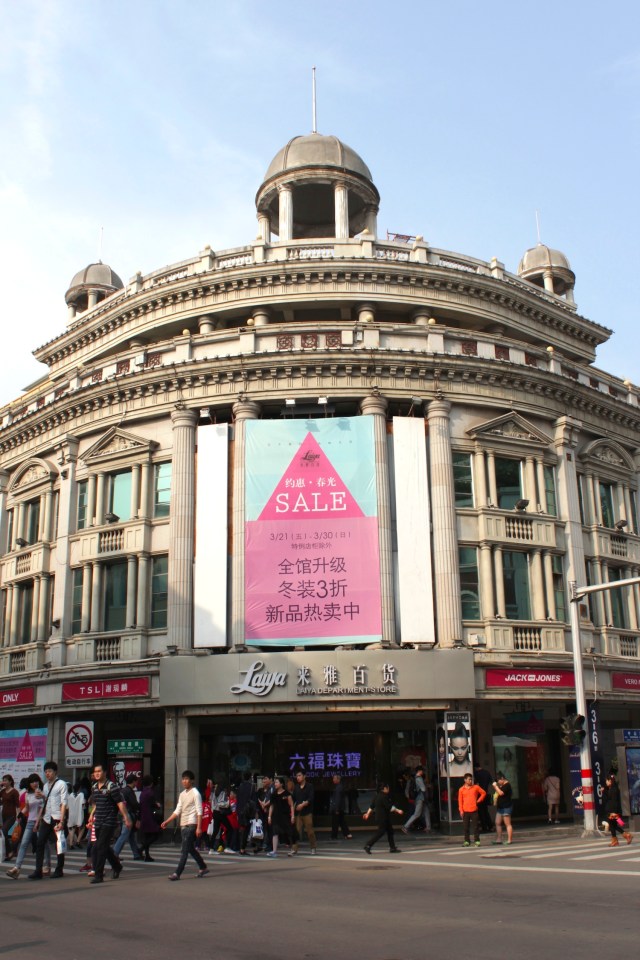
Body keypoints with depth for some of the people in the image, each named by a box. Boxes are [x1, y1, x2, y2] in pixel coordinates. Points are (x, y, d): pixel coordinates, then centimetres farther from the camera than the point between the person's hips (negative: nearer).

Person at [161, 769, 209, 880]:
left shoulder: (195, 793, -7)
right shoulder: (182, 794, 15)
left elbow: (199, 811, -11)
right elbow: (177, 811, 14)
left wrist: (199, 827, -17)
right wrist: (167, 821, 5)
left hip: (191, 825, -8)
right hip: (183, 825, 8)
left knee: (185, 850, -9)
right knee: (190, 849, 13)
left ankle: (177, 873, -10)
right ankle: (203, 868, 26)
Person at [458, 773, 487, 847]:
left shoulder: (476, 787, 3)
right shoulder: (461, 789, 2)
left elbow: (483, 793, 12)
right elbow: (460, 800, 1)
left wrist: (479, 800, 4)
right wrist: (461, 810, -5)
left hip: (474, 810, 0)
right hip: (465, 811, 0)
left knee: (476, 826, 1)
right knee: (466, 827, 3)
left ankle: (477, 841, 7)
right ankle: (467, 841, 11)